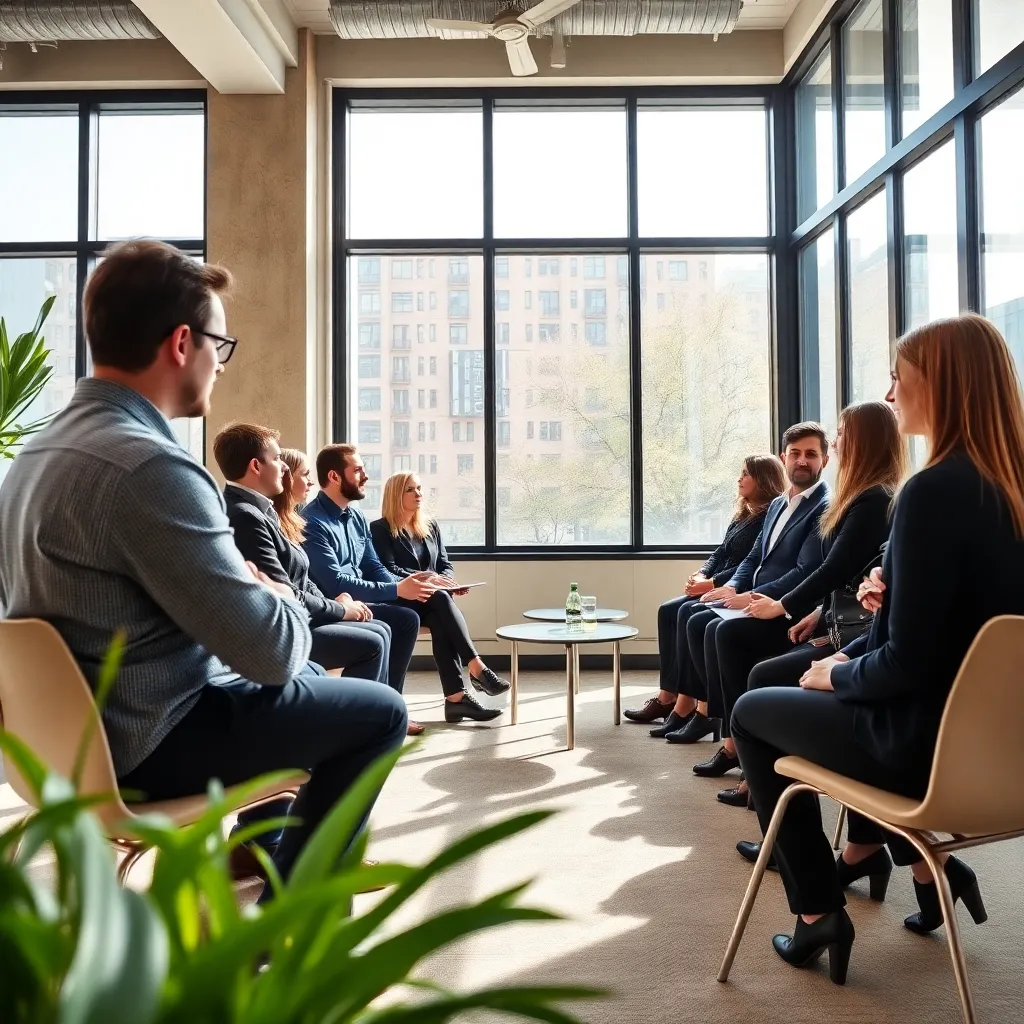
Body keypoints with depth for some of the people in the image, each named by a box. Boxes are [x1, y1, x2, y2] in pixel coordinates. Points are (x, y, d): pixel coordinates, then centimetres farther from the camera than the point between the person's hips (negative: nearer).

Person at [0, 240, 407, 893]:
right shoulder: (149, 465, -28)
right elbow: (272, 650, -27)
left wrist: (252, 590, 4)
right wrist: (285, 600, -5)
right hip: (150, 742, -9)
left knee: (307, 679, 26)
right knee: (380, 712, 3)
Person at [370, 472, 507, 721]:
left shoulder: (431, 527, 21)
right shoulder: (380, 529, 3)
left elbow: (446, 565, 17)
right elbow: (388, 571, -10)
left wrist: (445, 580, -8)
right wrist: (425, 578, -22)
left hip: (430, 599, 4)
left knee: (439, 621, -33)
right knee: (441, 598, -36)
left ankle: (455, 697, -43)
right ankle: (476, 666, -42)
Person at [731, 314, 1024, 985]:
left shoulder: (934, 490, -25)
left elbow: (909, 664, -25)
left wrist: (839, 675, -7)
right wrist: (892, 593, 4)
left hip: (927, 742, -8)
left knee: (752, 712, 11)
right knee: (846, 680, 31)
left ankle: (818, 911, 18)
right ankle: (869, 849, 29)